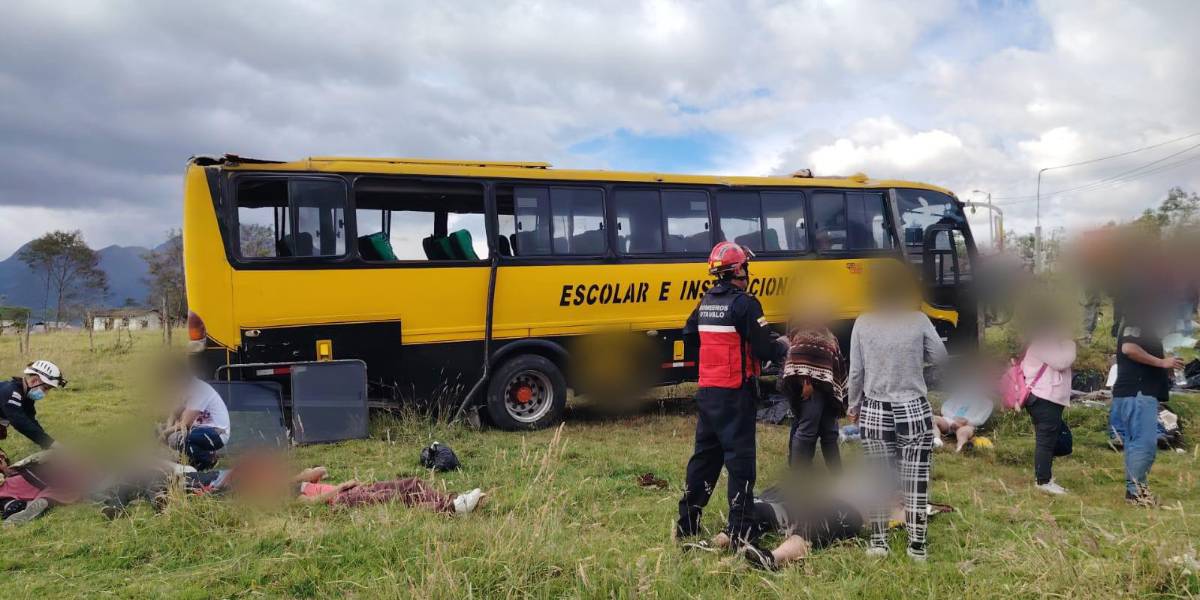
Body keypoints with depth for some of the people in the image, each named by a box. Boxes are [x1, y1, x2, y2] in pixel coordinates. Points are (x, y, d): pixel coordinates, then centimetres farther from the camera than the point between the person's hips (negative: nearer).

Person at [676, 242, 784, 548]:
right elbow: (765, 349, -16)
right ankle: (739, 532, 2)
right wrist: (782, 347, 5)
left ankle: (686, 524, 24)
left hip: (706, 390, 7)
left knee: (705, 454, 16)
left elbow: (689, 336, 21)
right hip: (734, 394, -7)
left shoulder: (705, 302, 9)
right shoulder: (744, 303, -14)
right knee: (740, 458, -1)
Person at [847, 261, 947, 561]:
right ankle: (917, 545, 13)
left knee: (878, 477, 11)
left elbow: (856, 372, -1)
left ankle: (878, 541, 20)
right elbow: (941, 358, 5)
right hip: (914, 411, -1)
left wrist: (854, 406, 12)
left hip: (874, 412, 1)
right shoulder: (919, 320, -6)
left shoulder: (862, 323, -4)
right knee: (916, 479, 6)